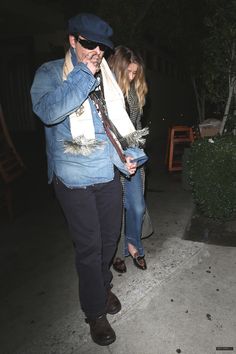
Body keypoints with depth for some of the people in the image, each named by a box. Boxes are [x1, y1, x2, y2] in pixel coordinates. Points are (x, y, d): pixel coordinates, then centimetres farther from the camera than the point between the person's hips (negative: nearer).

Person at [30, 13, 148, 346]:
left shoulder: (107, 78, 10)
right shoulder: (50, 73, -5)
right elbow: (48, 111, -25)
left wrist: (129, 152, 2)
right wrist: (84, 74, -22)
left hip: (109, 174, 6)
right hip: (75, 179, -5)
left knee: (110, 236, 18)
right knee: (89, 246, 3)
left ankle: (103, 285, 46)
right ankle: (95, 311, 27)